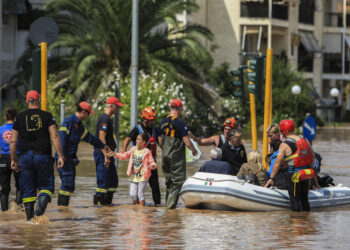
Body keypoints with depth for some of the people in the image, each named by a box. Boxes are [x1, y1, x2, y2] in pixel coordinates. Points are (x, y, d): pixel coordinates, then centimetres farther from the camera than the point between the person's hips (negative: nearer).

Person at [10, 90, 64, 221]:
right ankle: (43, 200, -23)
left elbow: (13, 141, 5)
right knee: (46, 185, 7)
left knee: (28, 190, 9)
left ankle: (30, 217, 5)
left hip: (25, 156, 2)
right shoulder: (47, 116, 0)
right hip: (43, 156, -2)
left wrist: (13, 160, 12)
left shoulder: (20, 118, 6)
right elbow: (54, 136, -9)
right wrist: (60, 156, -9)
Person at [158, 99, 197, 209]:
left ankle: (168, 203, 19)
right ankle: (171, 203, -8)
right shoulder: (180, 123, -15)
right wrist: (194, 150, 4)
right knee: (178, 181, 0)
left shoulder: (163, 123, 5)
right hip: (177, 158, -6)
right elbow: (187, 143, -15)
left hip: (165, 156, 6)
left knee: (169, 181, 17)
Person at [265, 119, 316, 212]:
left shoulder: (284, 145, -13)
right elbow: (312, 160, 9)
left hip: (293, 175, -6)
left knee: (294, 200, 3)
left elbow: (277, 163, -15)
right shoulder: (305, 140, 5)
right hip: (306, 176, 6)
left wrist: (271, 178, -9)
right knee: (304, 199, 17)